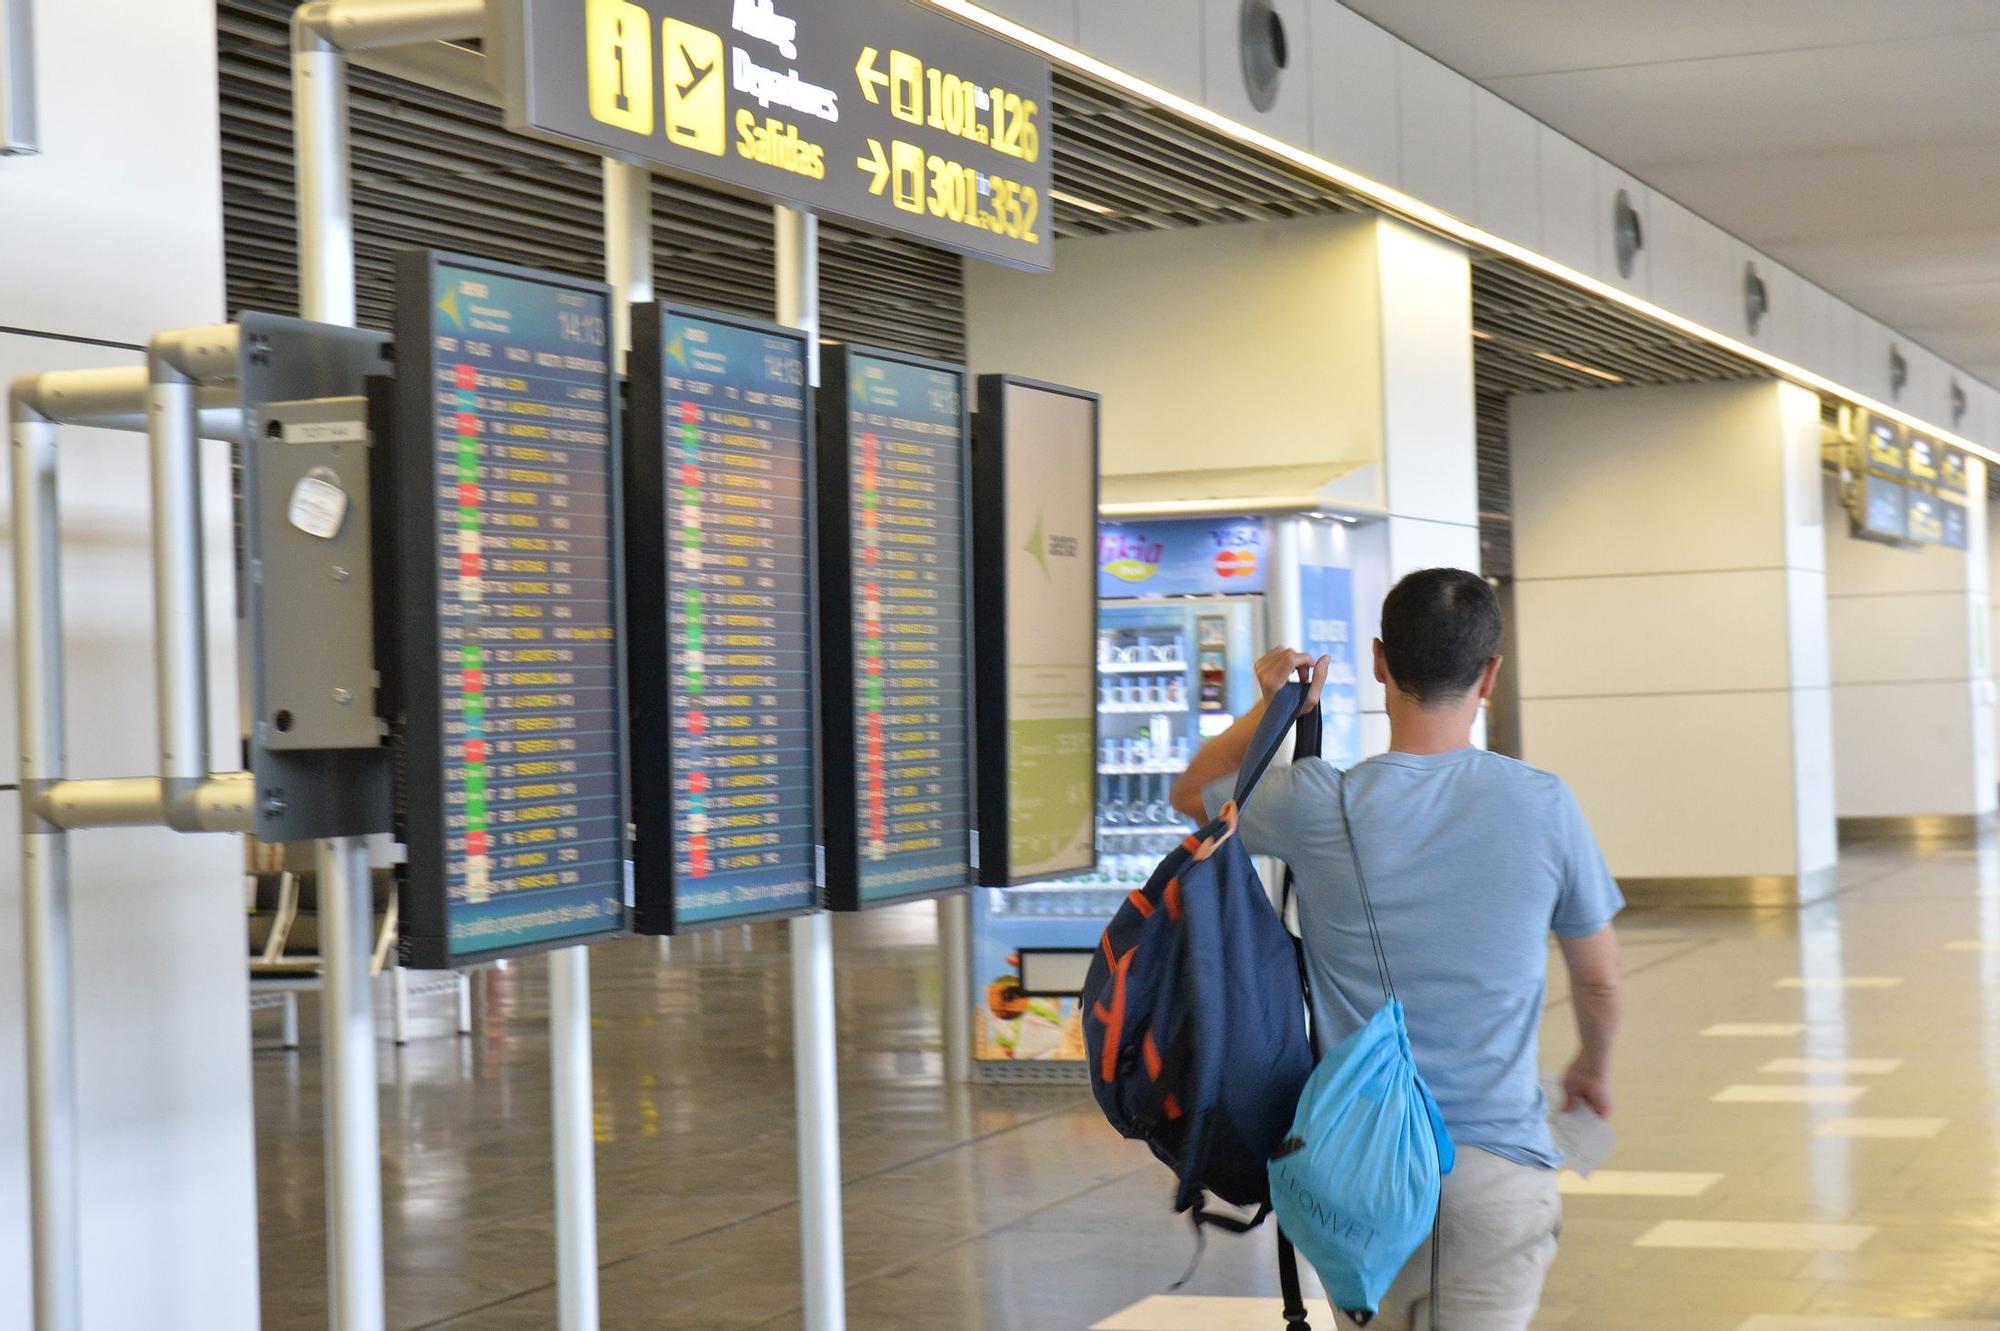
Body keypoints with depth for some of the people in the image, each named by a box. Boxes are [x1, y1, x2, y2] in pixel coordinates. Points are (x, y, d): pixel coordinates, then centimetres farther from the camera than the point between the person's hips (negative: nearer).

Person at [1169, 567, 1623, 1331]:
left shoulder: (1316, 807, -8)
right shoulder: (1544, 807, -4)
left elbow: (1191, 793, 15)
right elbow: (1599, 979, 12)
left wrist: (1272, 706, 21)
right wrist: (1594, 1068, 30)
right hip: (1499, 1162, -1)